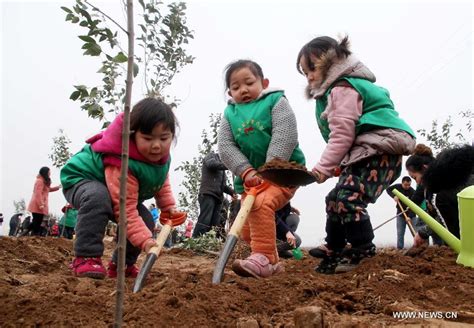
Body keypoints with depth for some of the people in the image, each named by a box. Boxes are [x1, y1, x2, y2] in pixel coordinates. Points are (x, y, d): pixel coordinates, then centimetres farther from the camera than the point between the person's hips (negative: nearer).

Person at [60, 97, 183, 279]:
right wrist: (144, 239, -49)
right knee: (98, 197, -42)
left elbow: (161, 183, 8)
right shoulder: (123, 162, -42)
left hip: (114, 190, 8)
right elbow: (125, 208, -42)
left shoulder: (161, 157, -15)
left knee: (146, 220, -8)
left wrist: (169, 207, -7)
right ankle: (86, 258, -34)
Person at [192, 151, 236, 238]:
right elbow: (211, 164, -10)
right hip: (208, 194, -8)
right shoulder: (212, 155, 13)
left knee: (215, 225, -5)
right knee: (204, 221, -20)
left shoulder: (222, 170, 32)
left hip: (218, 197, 8)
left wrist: (232, 192, 6)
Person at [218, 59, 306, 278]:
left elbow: (284, 137, -16)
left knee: (261, 204, -32)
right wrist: (247, 172, -18)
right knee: (247, 228, 10)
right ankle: (271, 262, 28)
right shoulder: (229, 114, 9)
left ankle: (263, 258, -28)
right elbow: (225, 147, -4)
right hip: (249, 178, 7)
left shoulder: (276, 102, -3)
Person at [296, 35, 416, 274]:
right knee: (334, 199, 11)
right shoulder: (335, 90, 23)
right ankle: (334, 252, 20)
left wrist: (323, 167, -18)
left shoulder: (343, 88, -11)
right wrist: (338, 164, 16)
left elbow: (342, 133, -19)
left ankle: (362, 248, -7)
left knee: (348, 197, -22)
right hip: (364, 154, 12)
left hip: (380, 151, -12)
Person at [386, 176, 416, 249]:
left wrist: (409, 216, -34)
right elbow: (388, 189, 5)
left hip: (411, 214, -2)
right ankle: (399, 248, 0)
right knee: (400, 233, -1)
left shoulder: (412, 192, -18)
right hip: (400, 214, 2)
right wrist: (393, 196, -15)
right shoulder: (398, 186, -7)